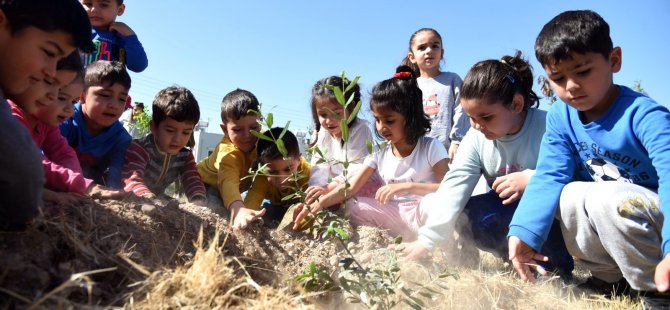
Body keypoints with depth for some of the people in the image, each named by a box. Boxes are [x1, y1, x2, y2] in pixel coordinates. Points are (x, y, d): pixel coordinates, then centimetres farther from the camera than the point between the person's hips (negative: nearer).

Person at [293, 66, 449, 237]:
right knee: (351, 206, -10)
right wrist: (319, 203, -18)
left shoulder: (431, 147, -8)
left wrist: (408, 186, -29)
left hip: (425, 212, -5)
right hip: (396, 215, 5)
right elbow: (350, 188, -2)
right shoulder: (379, 154, 3)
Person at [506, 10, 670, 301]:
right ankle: (610, 277, -1)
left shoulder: (644, 115, -23)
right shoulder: (560, 117, -7)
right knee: (567, 195, -22)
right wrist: (523, 233, -29)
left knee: (606, 198, -32)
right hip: (606, 213, 5)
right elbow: (547, 177, -15)